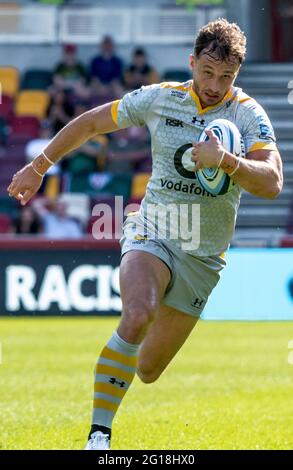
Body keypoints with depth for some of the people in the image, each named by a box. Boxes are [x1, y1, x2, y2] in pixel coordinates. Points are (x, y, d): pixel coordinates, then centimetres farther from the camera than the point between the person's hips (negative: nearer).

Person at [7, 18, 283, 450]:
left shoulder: (248, 114, -7)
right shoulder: (159, 99, -3)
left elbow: (272, 183, -21)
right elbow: (90, 123, 11)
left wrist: (225, 160, -37)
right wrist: (38, 167, 15)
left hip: (204, 257, 1)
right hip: (152, 233, -1)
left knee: (148, 371, 6)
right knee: (138, 316, -34)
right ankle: (99, 435, -28)